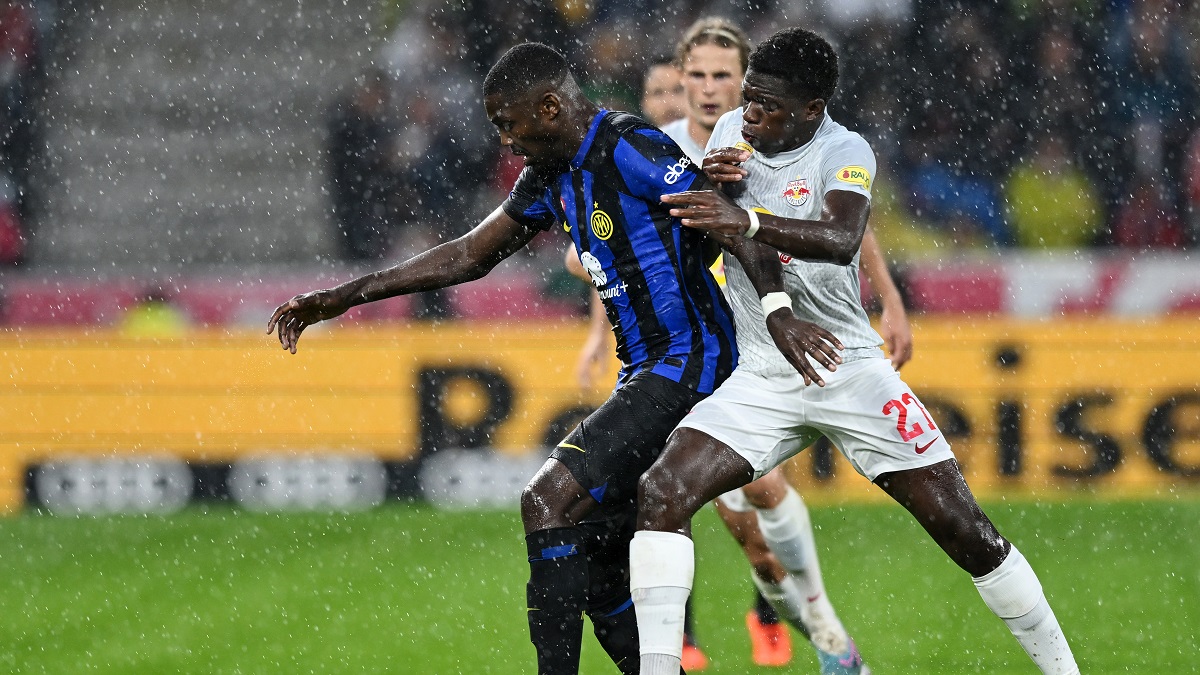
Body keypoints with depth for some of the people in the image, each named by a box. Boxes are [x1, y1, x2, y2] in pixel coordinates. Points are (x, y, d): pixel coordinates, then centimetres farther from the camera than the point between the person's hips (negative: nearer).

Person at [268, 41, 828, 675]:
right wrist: (338, 299, 20)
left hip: (684, 364, -10)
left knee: (549, 500, -18)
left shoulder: (631, 149, -15)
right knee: (594, 557, 11)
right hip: (646, 369, 10)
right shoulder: (551, 174, 14)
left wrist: (777, 310, -34)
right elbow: (469, 256, 21)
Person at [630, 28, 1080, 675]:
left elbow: (841, 240, -32)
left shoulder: (844, 152, -11)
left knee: (964, 529, -3)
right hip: (760, 377, 4)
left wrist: (746, 222, -46)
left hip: (848, 368, -4)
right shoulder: (732, 132, 5)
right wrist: (707, 184, -9)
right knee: (660, 494, -18)